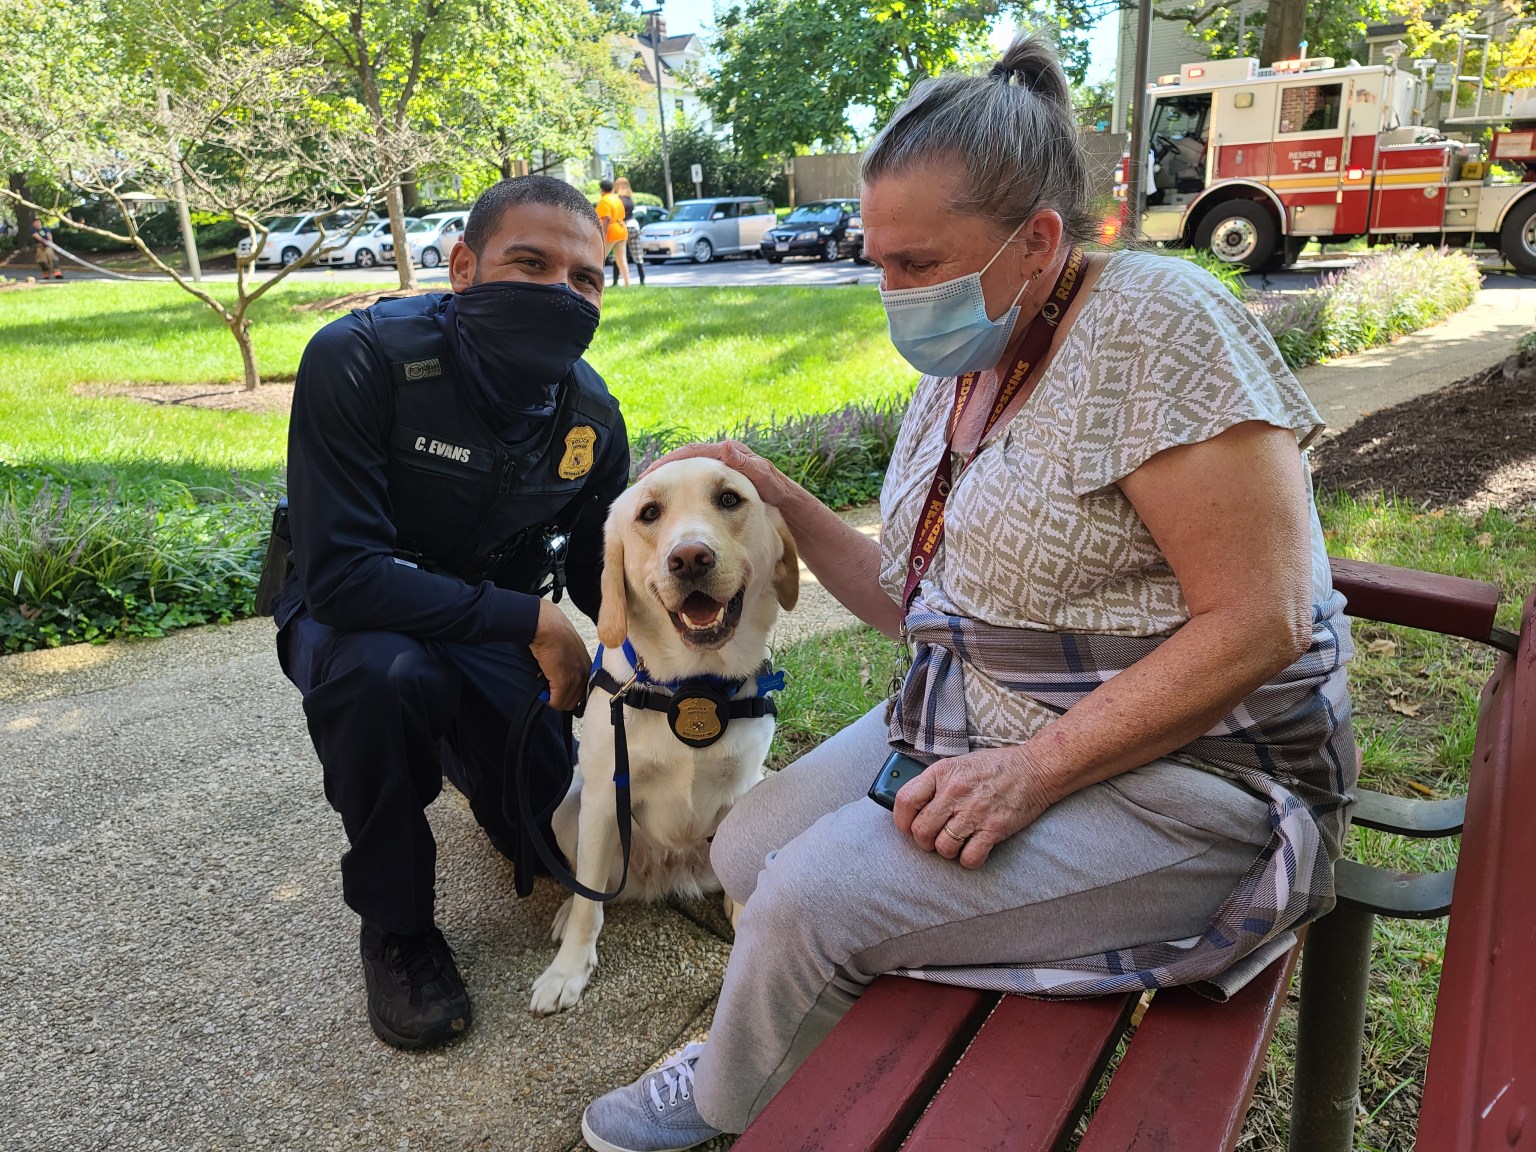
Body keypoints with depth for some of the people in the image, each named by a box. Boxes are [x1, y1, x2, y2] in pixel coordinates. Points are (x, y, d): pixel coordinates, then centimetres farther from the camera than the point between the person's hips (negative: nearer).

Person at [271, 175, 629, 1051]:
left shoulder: (590, 410, -10)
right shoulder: (362, 359, -26)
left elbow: (600, 574, 0)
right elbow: (340, 572, -32)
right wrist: (530, 619, -30)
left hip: (498, 631, 4)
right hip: (355, 615, -3)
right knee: (381, 672, -39)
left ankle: (467, 747, 30)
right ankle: (397, 929, -11)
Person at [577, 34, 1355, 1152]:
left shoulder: (1154, 321, -18)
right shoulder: (960, 374, 7)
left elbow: (1259, 621, -22)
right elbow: (921, 605, 13)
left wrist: (1035, 770, -25)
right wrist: (782, 503, 2)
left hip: (1173, 763, -8)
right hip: (972, 725, 8)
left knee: (817, 895, -17)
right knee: (749, 849, 3)